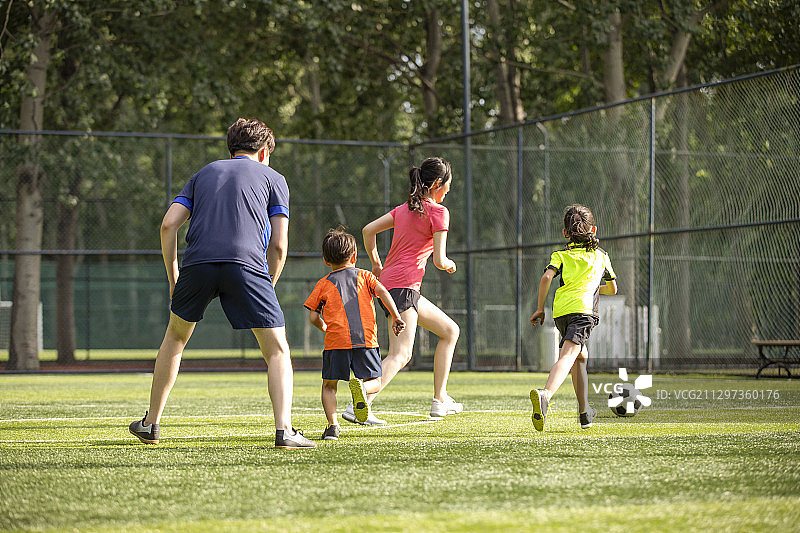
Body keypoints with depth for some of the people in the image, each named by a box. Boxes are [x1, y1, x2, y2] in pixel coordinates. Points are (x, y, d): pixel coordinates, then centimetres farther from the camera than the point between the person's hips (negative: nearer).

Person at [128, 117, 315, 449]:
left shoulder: (204, 173, 28)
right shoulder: (273, 179, 20)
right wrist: (268, 287, 21)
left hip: (198, 261, 3)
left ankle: (150, 423, 27)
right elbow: (279, 244, 9)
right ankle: (284, 430, -11)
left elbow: (168, 225, 15)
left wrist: (173, 279, 20)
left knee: (175, 337, 24)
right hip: (246, 264, -3)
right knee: (277, 351, 6)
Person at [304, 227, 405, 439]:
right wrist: (395, 316, -1)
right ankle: (362, 388, -23)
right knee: (374, 382, 12)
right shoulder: (364, 276, 16)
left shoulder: (323, 284, 13)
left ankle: (332, 423, -8)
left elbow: (313, 317, 9)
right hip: (366, 339, 0)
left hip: (336, 342, 0)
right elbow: (382, 292, -1)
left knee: (329, 385, 12)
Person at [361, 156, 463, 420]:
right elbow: (439, 260, -10)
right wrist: (450, 265, 11)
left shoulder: (404, 208, 18)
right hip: (403, 286, -9)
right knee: (400, 354, -18)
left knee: (450, 330, 20)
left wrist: (376, 265, 22)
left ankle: (440, 400, 18)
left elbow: (368, 230, 14)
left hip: (387, 281, 9)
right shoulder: (438, 211, -5)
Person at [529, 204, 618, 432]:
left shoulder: (560, 255, 19)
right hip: (583, 308, -3)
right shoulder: (601, 256, 22)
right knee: (568, 355, -21)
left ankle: (584, 412, 32)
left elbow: (547, 277, 0)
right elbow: (613, 289, 31)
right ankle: (545, 394, -49)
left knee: (581, 355, 24)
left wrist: (540, 308, 6)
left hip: (560, 310, 3)